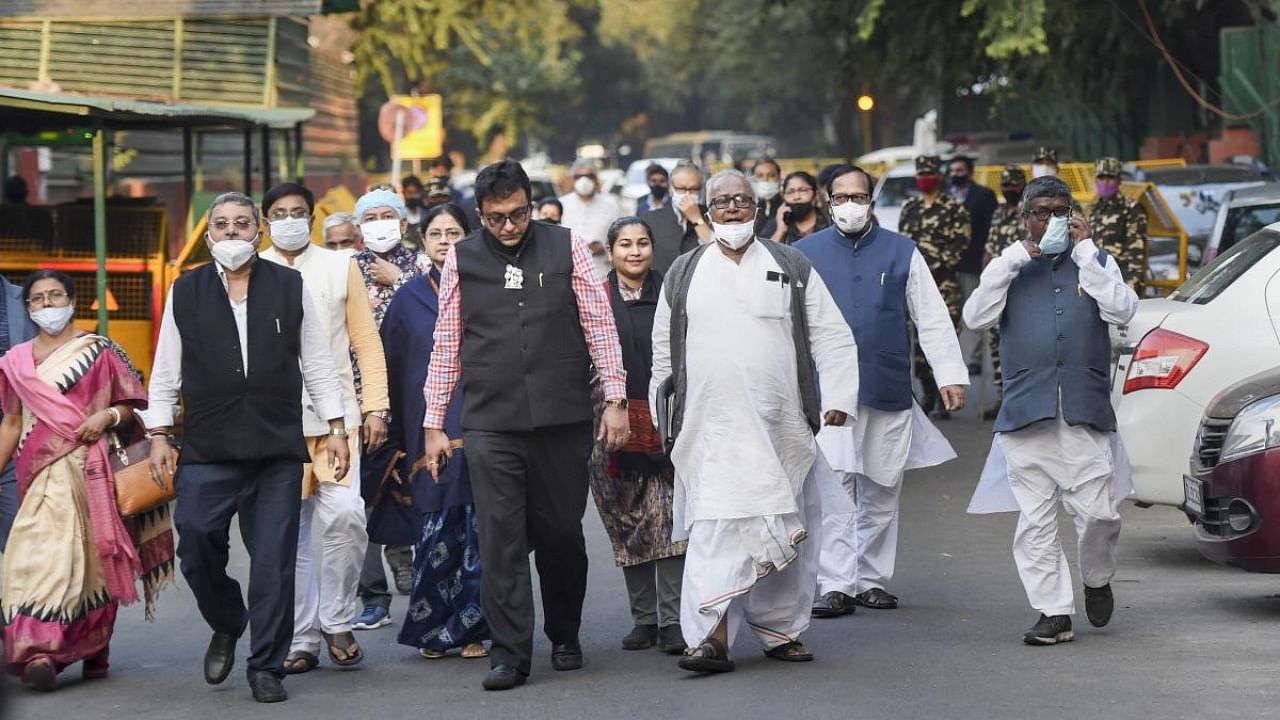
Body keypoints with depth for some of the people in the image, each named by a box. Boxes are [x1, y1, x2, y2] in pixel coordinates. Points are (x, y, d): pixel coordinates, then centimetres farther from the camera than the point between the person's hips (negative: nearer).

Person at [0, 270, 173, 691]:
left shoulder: (100, 352, 5)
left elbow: (131, 406, 8)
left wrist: (108, 416, -12)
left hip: (90, 470, -1)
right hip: (41, 474, 1)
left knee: (92, 561, 3)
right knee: (43, 555, -13)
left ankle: (94, 651, 14)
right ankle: (37, 650, -19)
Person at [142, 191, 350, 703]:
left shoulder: (290, 288, 7)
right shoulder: (185, 293, 8)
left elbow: (317, 363, 10)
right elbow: (166, 371, 10)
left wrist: (336, 428, 5)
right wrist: (159, 434, 4)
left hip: (278, 449, 0)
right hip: (207, 450, 0)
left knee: (273, 561, -1)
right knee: (196, 547, -6)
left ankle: (267, 668, 9)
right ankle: (226, 626, 23)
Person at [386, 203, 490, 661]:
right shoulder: (408, 298, 10)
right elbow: (393, 370, 10)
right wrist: (398, 443, 5)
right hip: (429, 429, 1)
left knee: (478, 524, -4)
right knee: (438, 525, -3)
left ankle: (469, 627, 6)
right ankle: (432, 629, 7)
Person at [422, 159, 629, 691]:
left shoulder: (567, 248, 5)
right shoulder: (462, 260, 6)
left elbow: (599, 325, 6)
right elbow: (446, 346, 10)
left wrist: (615, 398, 0)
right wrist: (433, 424, 8)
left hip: (562, 421, 0)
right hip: (490, 426, 0)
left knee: (562, 534, 7)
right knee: (500, 541, -4)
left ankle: (565, 638, 26)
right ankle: (509, 653, 0)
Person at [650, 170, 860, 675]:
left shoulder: (793, 268, 9)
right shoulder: (683, 274, 10)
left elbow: (833, 338, 7)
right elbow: (664, 352, 15)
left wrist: (838, 400, -5)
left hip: (782, 426, 1)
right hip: (712, 430, -1)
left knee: (787, 529, 6)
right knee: (714, 527, -12)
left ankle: (781, 630, 19)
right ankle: (712, 637, -17)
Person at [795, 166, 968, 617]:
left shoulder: (901, 252, 9)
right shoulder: (806, 254, 7)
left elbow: (933, 319, 10)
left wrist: (951, 376, 3)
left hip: (888, 392, 2)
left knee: (881, 492, 8)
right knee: (832, 488, -10)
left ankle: (872, 580, 18)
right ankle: (835, 584, -10)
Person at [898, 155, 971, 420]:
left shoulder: (955, 209, 1)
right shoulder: (909, 208, 16)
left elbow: (960, 246, -7)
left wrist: (936, 266, -14)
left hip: (944, 285, -5)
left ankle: (943, 402, -7)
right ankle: (928, 397, 17)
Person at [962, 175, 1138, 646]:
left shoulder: (1095, 262, 14)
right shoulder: (1011, 268, 15)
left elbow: (1121, 311, -5)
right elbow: (976, 318, 0)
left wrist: (1085, 250, -4)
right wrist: (1014, 258, -5)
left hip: (1085, 410, -1)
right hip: (1025, 409, 1)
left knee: (1097, 512, -6)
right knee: (1035, 520, -1)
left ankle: (1097, 580, 22)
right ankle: (1053, 612, 5)